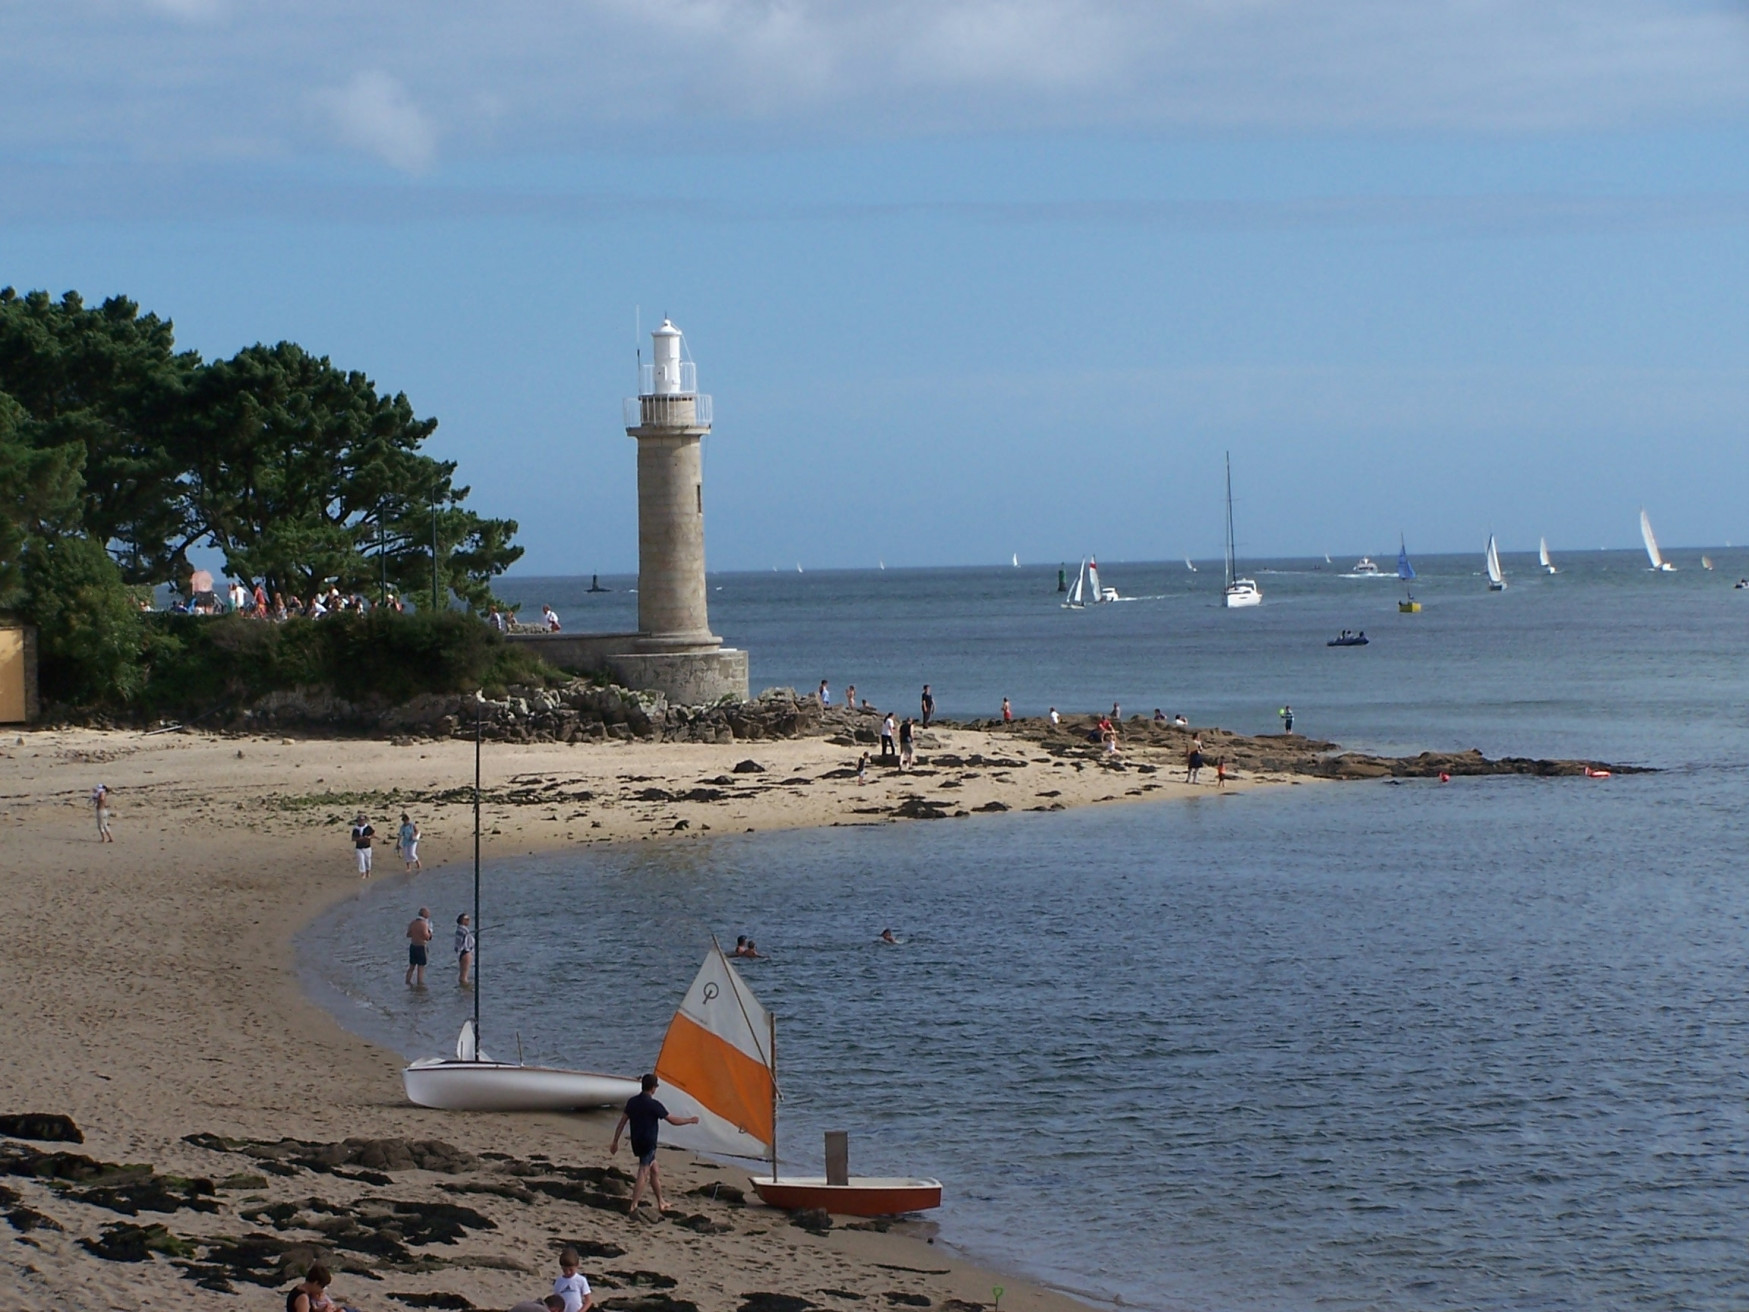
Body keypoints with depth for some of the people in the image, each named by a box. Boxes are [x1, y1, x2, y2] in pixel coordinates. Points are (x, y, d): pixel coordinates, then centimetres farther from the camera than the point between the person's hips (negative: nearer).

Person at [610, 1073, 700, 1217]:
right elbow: (673, 1120, -9)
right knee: (643, 1173, -9)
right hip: (648, 1144, -8)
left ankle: (660, 1204, 26)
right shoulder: (653, 1105, -15)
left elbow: (622, 1122, 8)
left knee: (655, 1172, 19)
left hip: (637, 1143, 8)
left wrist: (615, 1142, 14)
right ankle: (633, 1207, -15)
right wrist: (690, 1120, 6)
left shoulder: (633, 1101, 5)